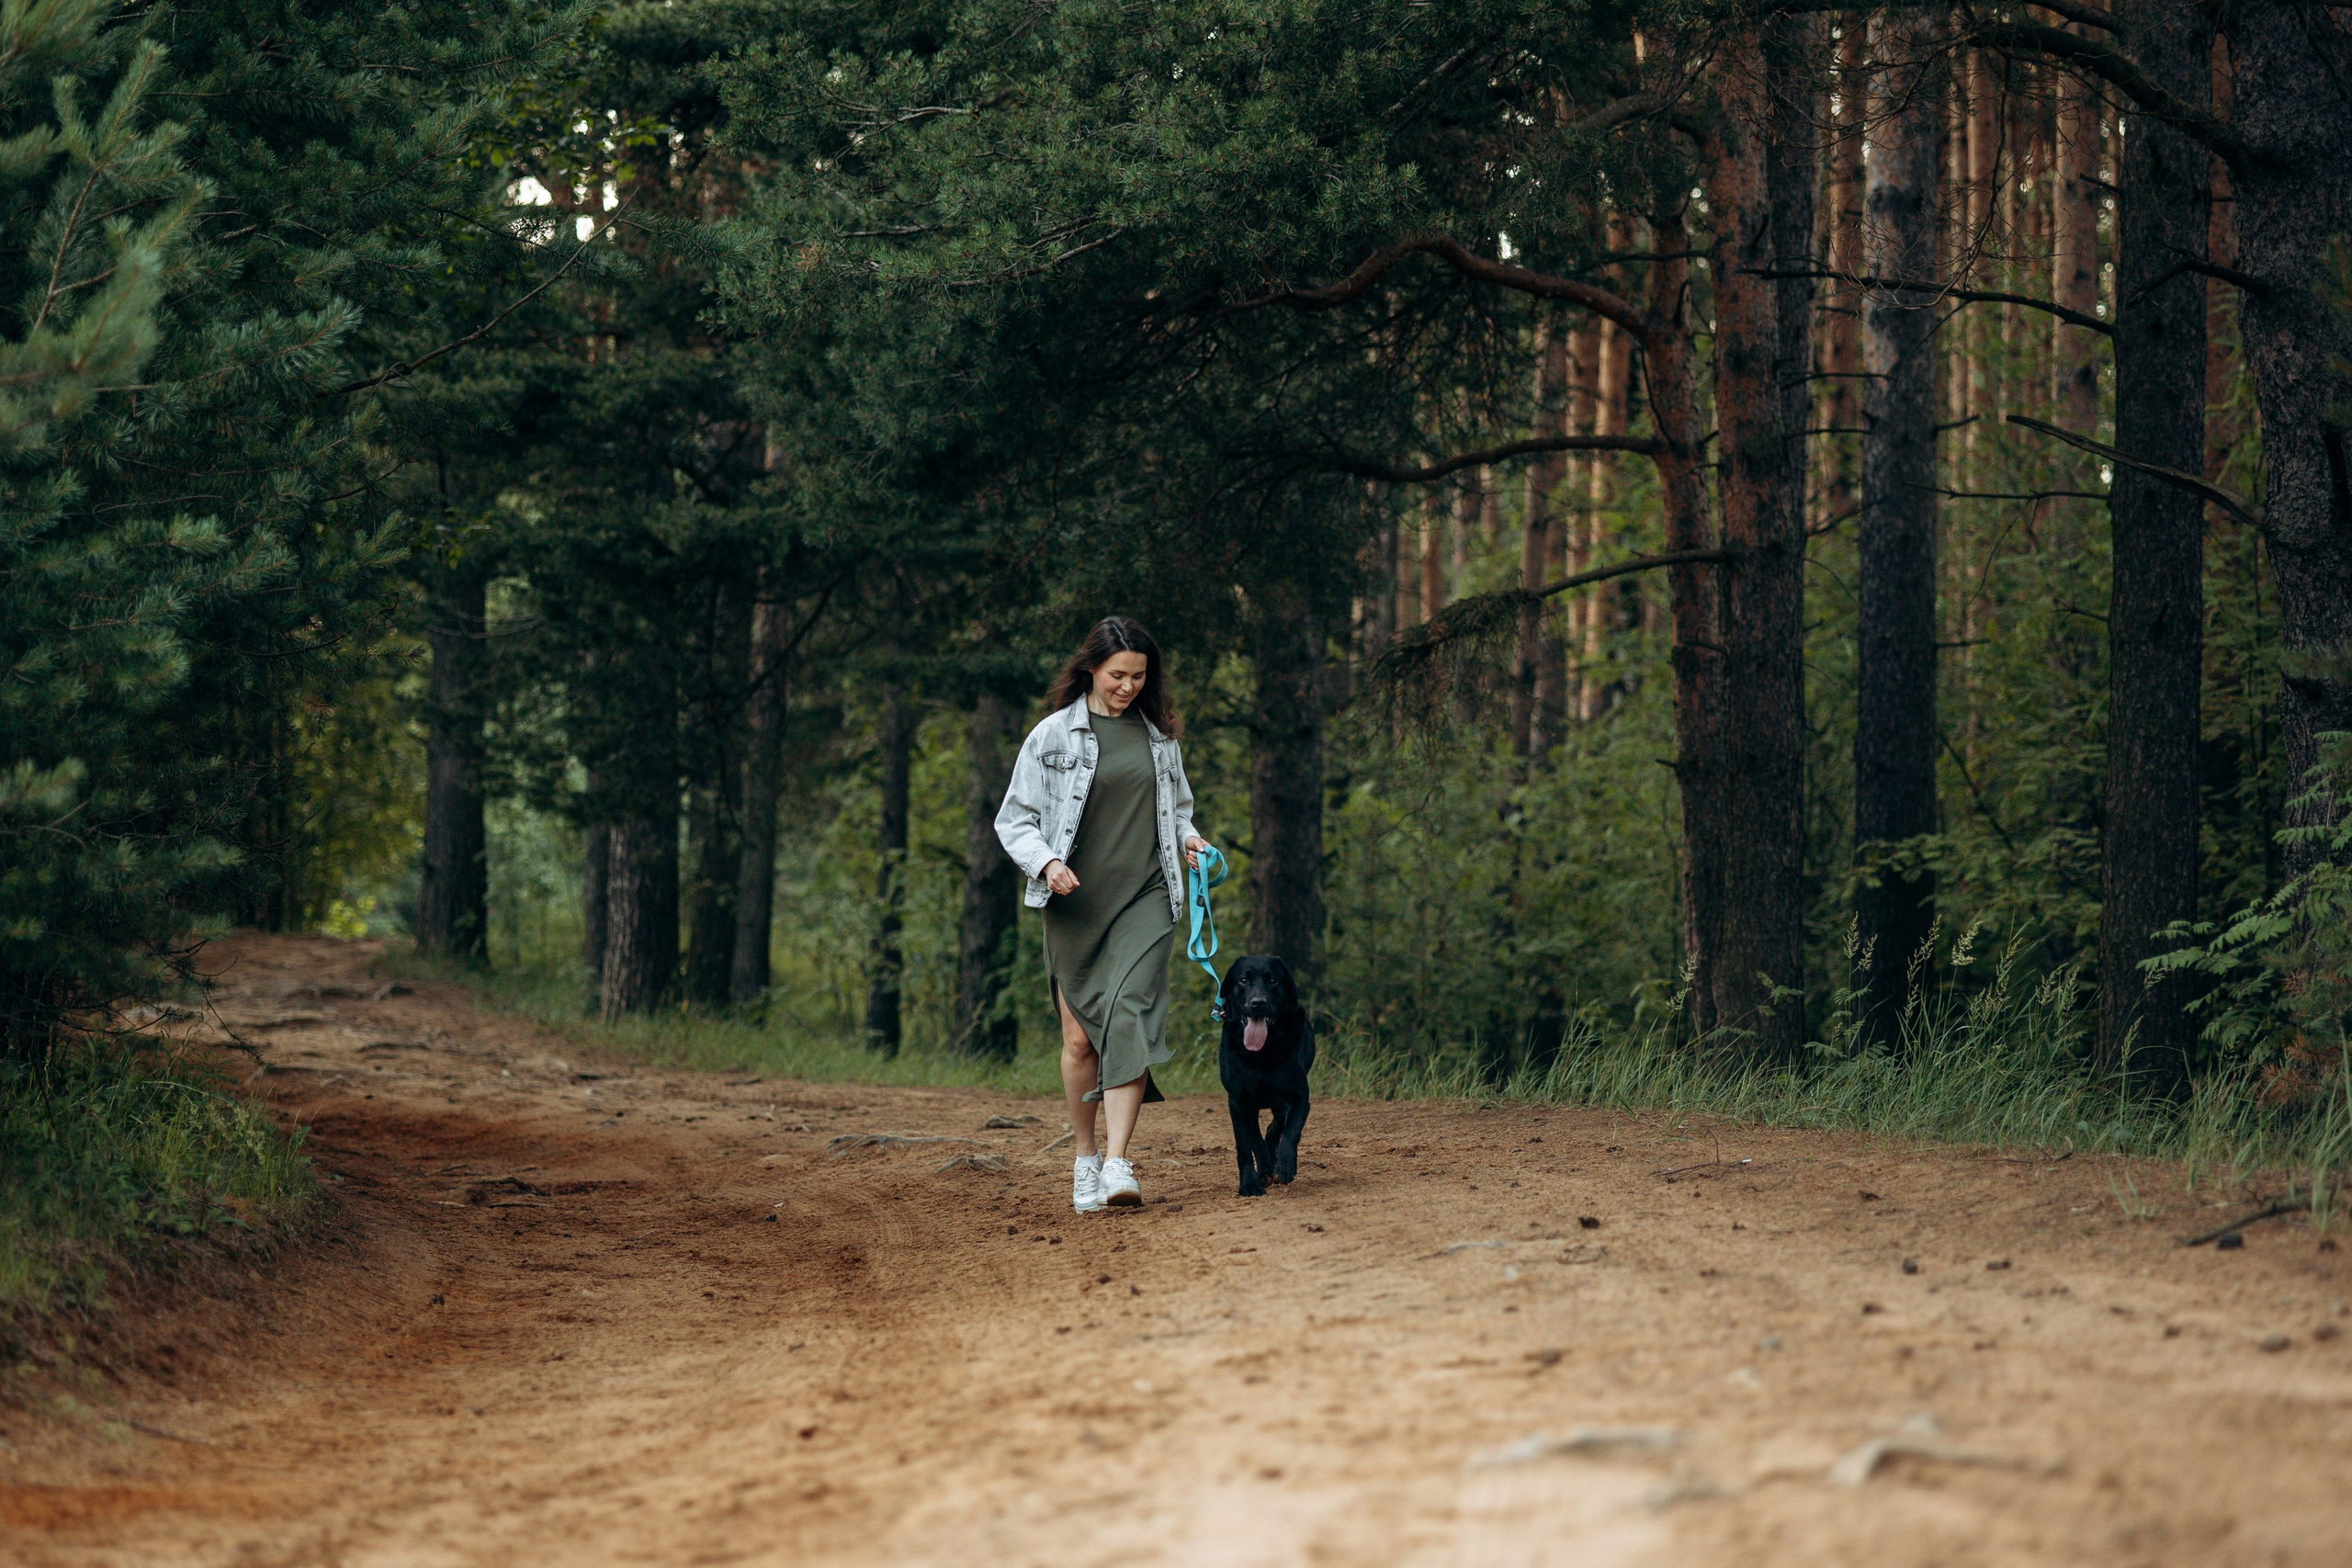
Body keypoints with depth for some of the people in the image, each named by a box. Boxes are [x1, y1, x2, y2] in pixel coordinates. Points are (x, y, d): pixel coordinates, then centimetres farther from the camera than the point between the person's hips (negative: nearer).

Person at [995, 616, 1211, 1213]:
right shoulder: (1054, 735, 1)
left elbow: (1177, 806, 26)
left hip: (1144, 900, 1)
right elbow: (1013, 820, 3)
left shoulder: (1158, 734, 12)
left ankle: (1117, 1165, -23)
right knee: (1080, 1035, 2)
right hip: (1076, 905, -1)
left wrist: (1188, 838, 4)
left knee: (1130, 1016, -16)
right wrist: (1046, 862, -15)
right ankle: (1085, 1158, 21)